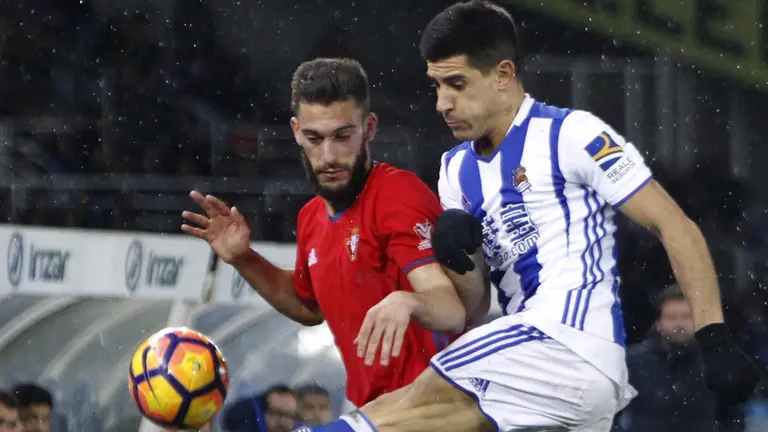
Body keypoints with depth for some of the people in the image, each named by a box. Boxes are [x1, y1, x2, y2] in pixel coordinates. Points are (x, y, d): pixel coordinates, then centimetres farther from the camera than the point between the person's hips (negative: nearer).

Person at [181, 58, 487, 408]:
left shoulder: (399, 197, -17)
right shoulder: (312, 218, 8)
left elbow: (455, 310, -27)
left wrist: (406, 301, -48)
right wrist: (244, 262, 13)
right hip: (369, 409, 8)